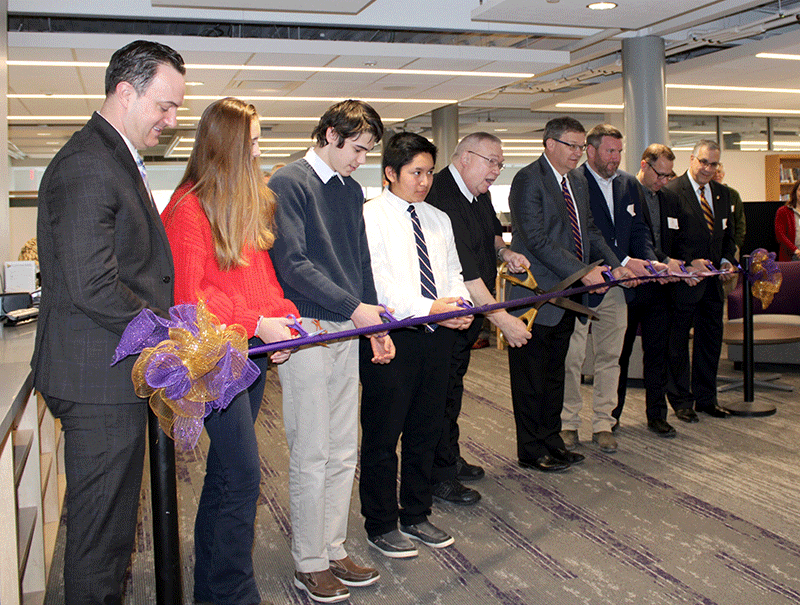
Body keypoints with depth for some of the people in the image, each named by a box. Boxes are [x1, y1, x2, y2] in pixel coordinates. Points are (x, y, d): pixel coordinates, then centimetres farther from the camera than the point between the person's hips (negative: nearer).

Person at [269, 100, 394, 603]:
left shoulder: (352, 190, 15)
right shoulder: (289, 183, -7)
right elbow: (292, 264, -16)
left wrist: (376, 325, 15)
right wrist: (354, 307, -18)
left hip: (348, 331, 7)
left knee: (344, 452, 12)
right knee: (312, 455, 0)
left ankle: (334, 550, 26)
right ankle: (310, 563, 15)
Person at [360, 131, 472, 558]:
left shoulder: (438, 219, 16)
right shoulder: (370, 217, -6)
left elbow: (453, 271, 15)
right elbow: (376, 282, -16)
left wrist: (460, 304, -6)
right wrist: (427, 309, -23)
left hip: (438, 335, 7)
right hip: (391, 336, -6)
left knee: (425, 431, 16)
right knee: (382, 436, 4)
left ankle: (416, 517, 32)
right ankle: (380, 526, 20)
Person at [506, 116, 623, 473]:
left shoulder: (578, 182, 15)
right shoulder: (529, 180, -13)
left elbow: (589, 231, 19)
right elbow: (538, 240, -20)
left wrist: (615, 265, 3)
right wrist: (583, 271, -22)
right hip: (536, 296, -9)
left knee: (554, 373, 17)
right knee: (532, 377, 2)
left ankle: (552, 441, 29)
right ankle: (531, 452, 14)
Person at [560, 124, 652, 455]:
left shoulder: (628, 184, 14)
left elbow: (638, 229, 16)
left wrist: (649, 261, -3)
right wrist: (623, 262, -20)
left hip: (618, 289, 7)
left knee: (609, 356, 11)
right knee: (571, 358, 1)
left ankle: (603, 423, 22)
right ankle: (568, 423, 15)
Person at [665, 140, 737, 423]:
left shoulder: (722, 193, 12)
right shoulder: (671, 191, -9)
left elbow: (727, 234, 18)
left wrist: (726, 260, 1)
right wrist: (689, 262, -20)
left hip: (713, 277, 7)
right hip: (683, 277, -7)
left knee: (711, 338, 13)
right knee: (678, 339, 4)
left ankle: (706, 398, 27)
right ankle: (681, 400, 16)